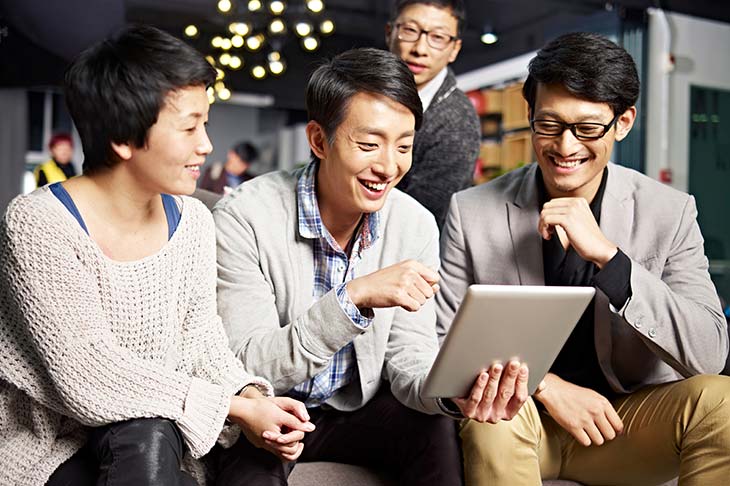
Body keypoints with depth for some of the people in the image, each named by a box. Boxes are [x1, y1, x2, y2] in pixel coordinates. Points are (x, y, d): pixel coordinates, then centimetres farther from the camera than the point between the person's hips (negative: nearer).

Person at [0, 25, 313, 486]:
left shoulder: (193, 221, 0)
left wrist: (252, 396, -17)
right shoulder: (38, 224, -18)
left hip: (159, 435, 5)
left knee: (149, 440, -29)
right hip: (48, 449, -4)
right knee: (145, 436, -33)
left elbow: (202, 339, 5)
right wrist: (234, 407, -22)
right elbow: (88, 375, -23)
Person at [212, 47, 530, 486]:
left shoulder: (416, 227, -8)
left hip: (358, 409, 3)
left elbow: (409, 355, -8)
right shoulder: (245, 218, -20)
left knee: (438, 430, -25)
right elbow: (250, 365, -24)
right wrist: (354, 297, -36)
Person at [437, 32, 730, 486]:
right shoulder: (472, 211, -6)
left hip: (625, 423, 1)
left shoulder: (670, 213, -4)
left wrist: (607, 255, -24)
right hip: (512, 424, 0)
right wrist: (545, 385, -17)